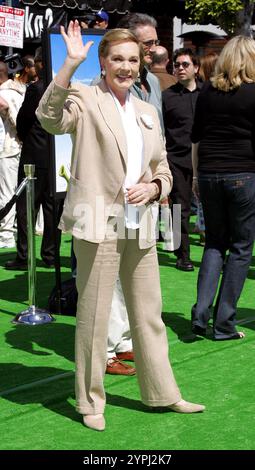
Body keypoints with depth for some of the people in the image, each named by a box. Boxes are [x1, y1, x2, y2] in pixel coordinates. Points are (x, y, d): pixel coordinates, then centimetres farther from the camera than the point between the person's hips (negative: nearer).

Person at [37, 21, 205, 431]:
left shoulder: (147, 113, 16)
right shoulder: (86, 99, -3)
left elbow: (163, 170, 21)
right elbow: (51, 119, -25)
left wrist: (153, 187, -1)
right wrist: (71, 63, -31)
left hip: (139, 225, 6)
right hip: (98, 223, -6)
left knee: (149, 313, 14)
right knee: (94, 316, 2)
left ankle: (162, 393, 27)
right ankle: (90, 402, 16)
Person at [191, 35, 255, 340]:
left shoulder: (207, 90, 7)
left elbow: (196, 137, 10)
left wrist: (196, 176, 18)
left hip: (209, 175, 4)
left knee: (214, 243, 16)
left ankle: (200, 315, 2)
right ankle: (224, 324, 6)